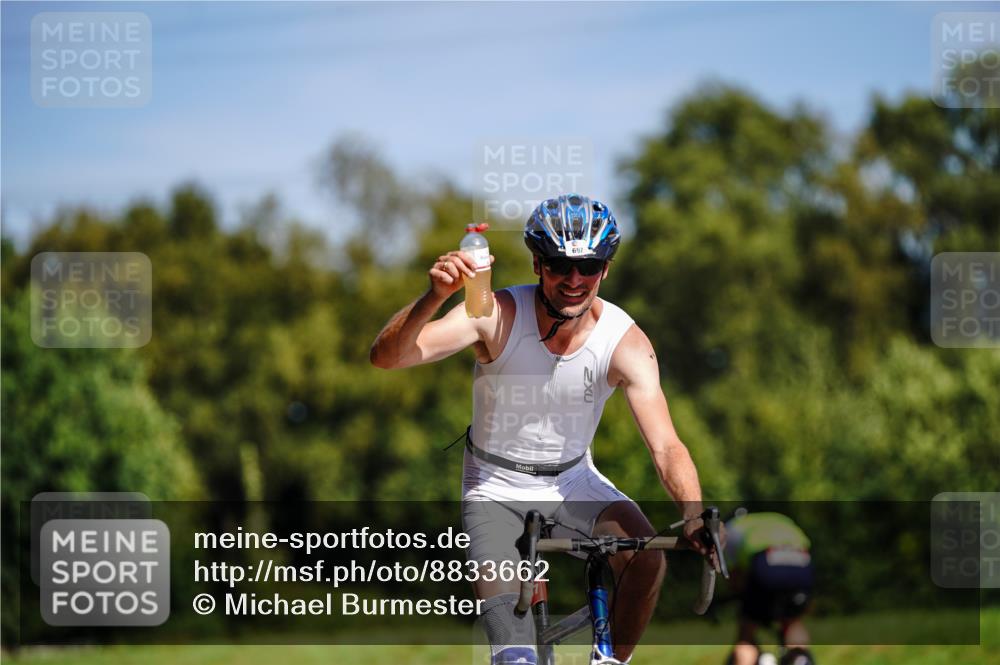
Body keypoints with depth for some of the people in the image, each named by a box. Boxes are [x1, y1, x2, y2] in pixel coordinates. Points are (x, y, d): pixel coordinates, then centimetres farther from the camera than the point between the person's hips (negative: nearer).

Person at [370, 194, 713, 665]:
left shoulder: (625, 342, -18)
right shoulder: (498, 315, -22)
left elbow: (666, 447, -25)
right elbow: (386, 356, -30)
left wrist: (694, 517, -44)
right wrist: (434, 298, -50)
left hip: (573, 484, 2)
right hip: (496, 491, -2)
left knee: (648, 559, -23)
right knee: (502, 611, -26)